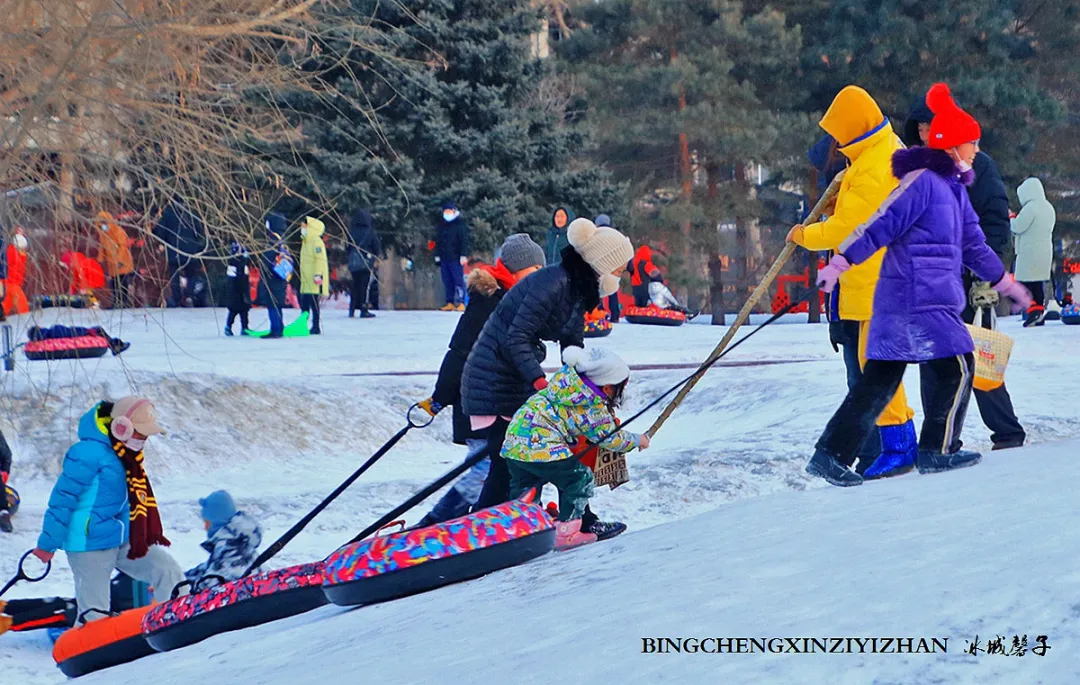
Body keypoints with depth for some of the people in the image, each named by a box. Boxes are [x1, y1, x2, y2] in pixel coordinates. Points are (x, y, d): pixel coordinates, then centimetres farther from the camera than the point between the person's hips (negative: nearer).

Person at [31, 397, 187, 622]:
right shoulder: (89, 453, -19)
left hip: (123, 541, 9)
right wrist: (48, 543, -16)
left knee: (169, 571, 2)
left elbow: (139, 502, 19)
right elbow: (63, 498, -18)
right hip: (90, 544, -9)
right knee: (95, 615, -4)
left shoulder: (127, 457, 8)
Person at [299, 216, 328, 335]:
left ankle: (316, 327, -4)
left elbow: (320, 259, -19)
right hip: (305, 281, 10)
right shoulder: (306, 241, 20)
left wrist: (318, 274, -25)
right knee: (304, 304, 11)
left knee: (313, 303, -7)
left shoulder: (316, 242, -11)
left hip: (314, 281, -10)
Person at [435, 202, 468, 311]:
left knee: (458, 281, -8)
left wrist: (464, 255, -14)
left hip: (456, 258, -6)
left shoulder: (460, 225, -2)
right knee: (447, 282, 6)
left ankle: (460, 302, -10)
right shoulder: (441, 226, 16)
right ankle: (450, 303, 10)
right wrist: (437, 255, 17)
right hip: (444, 258, 6)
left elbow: (464, 241, -7)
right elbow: (438, 241, 23)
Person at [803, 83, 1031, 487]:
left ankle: (831, 455, 8)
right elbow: (881, 225, -16)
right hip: (915, 299, -10)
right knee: (957, 367, -3)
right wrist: (840, 263, -19)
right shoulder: (922, 181, -12)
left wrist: (1005, 283, 30)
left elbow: (973, 245, 26)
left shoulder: (953, 188, 18)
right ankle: (937, 452, 6)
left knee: (879, 380, 8)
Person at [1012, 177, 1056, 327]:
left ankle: (1033, 309, -21)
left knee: (1025, 282, -9)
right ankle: (1040, 312, 14)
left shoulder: (1031, 207, -14)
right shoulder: (1049, 208, 15)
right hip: (1045, 251, 9)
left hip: (1029, 252, -9)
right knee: (1038, 283, 12)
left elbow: (1017, 227, -16)